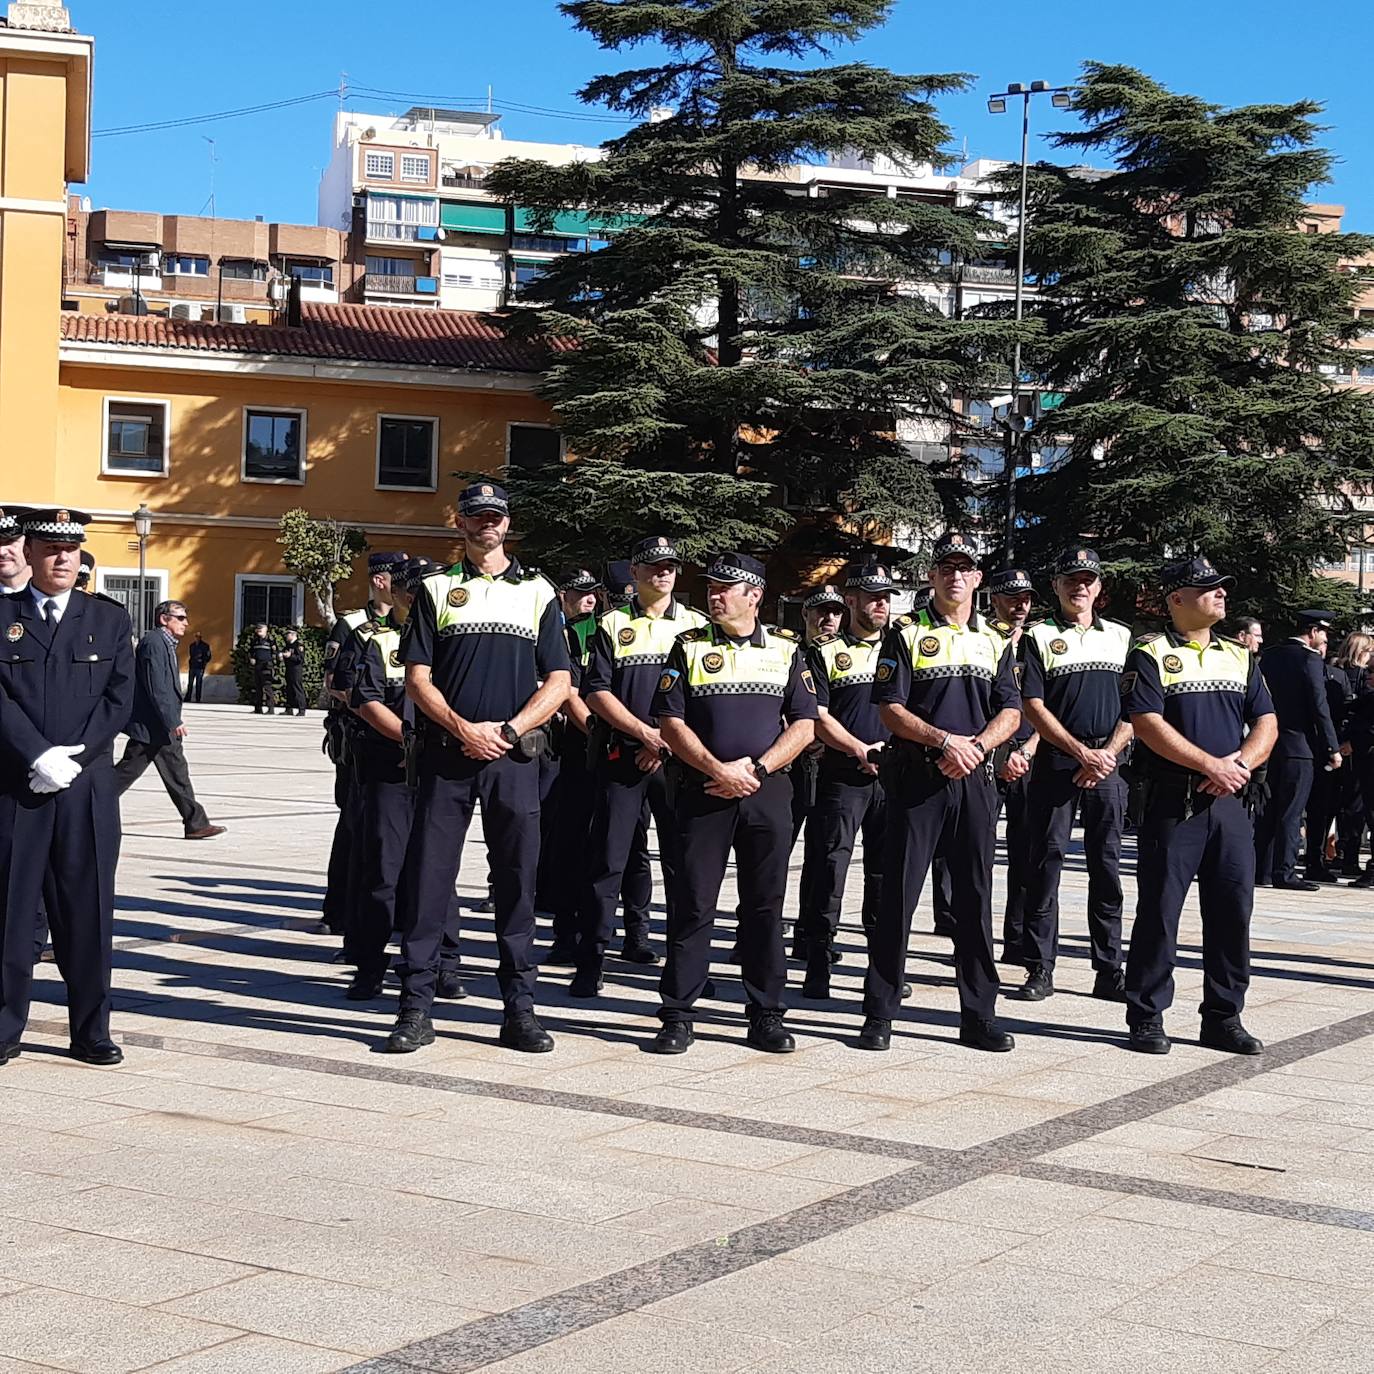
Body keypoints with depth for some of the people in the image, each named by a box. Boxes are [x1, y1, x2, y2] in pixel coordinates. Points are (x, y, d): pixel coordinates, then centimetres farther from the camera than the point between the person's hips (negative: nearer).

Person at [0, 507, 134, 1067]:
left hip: (87, 789, 1)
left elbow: (119, 700, 2)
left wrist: (72, 758, -10)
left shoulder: (111, 620, 10)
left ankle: (90, 1031, 12)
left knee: (87, 911, 3)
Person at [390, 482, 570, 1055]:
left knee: (516, 880, 3)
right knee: (430, 877, -1)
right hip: (446, 751, 0)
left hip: (513, 756, 1)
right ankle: (415, 1007, 4)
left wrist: (507, 731, -7)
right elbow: (417, 678, 4)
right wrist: (462, 728, -11)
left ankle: (520, 1009, 9)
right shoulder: (437, 590, 10)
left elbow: (558, 682, 6)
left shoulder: (538, 592, 11)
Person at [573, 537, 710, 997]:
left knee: (683, 861, 2)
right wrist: (646, 732, -12)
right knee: (607, 860, -2)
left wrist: (669, 741, -8)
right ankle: (589, 962, 2)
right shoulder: (613, 625, 8)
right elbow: (596, 692, 0)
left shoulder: (696, 625, 10)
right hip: (621, 755, -1)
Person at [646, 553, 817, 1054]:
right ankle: (677, 1016, 5)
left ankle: (766, 1016, 13)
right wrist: (718, 769, -12)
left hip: (767, 791, 1)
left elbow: (803, 725, 5)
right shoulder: (689, 647, 7)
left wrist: (757, 769, -9)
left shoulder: (786, 650, 10)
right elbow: (671, 721, 0)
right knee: (692, 904, -1)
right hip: (702, 793, -1)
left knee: (765, 905, 5)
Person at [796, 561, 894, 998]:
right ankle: (818, 966, 1)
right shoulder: (824, 652, 3)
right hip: (840, 777, -3)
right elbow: (817, 717, -4)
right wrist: (860, 751, -16)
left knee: (887, 872, 7)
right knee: (827, 870, -4)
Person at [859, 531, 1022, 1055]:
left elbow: (1011, 712, 8)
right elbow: (890, 709, -4)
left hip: (974, 780, 3)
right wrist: (944, 740, -17)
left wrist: (977, 744, -11)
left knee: (975, 899, 6)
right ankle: (879, 1015, 4)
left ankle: (979, 1016, 12)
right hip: (916, 778, -3)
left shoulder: (995, 643, 15)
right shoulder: (907, 636, 4)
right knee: (898, 896, -2)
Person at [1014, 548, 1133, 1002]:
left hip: (1108, 765, 2)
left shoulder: (1121, 637, 13)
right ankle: (1040, 969, 3)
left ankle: (1110, 970, 9)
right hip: (1055, 762, -2)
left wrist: (1108, 753, -6)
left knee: (1106, 866, 5)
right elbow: (1033, 707, -4)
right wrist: (1082, 752, -11)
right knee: (1046, 862, -2)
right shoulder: (1039, 637, 3)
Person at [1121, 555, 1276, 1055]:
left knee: (1233, 911, 5)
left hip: (1228, 803, 5)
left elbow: (1266, 723, 11)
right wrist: (1211, 765, -16)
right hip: (1172, 802, -5)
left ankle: (1223, 1018, 15)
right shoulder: (1150, 655, -2)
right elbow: (1148, 725, -13)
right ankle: (1146, 1018, 7)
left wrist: (1240, 762, -9)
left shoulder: (1240, 657, 16)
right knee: (1159, 911, -1)